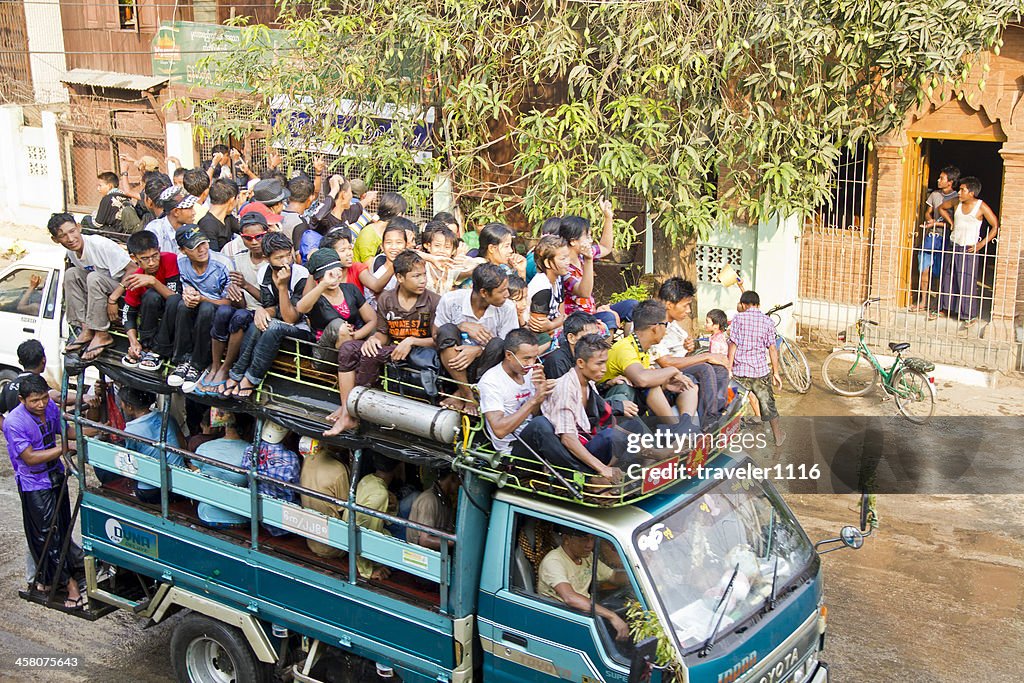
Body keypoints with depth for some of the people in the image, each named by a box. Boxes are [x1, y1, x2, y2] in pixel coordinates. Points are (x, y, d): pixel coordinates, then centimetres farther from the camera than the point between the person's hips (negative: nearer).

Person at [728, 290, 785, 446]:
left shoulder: (738, 318, -4)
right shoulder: (767, 321, 2)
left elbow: (733, 345, -8)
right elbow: (772, 348, 1)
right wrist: (775, 372, 8)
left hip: (739, 370, -1)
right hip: (760, 370, 2)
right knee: (767, 404, 14)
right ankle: (778, 436, 25)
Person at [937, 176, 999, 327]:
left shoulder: (981, 207, -11)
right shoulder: (957, 203, 3)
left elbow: (995, 227, -8)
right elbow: (941, 208, 23)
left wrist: (982, 244, -12)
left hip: (969, 249, -5)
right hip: (953, 246, 5)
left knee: (967, 282, -5)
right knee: (948, 278, 11)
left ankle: (971, 316, 2)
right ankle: (945, 308, 25)